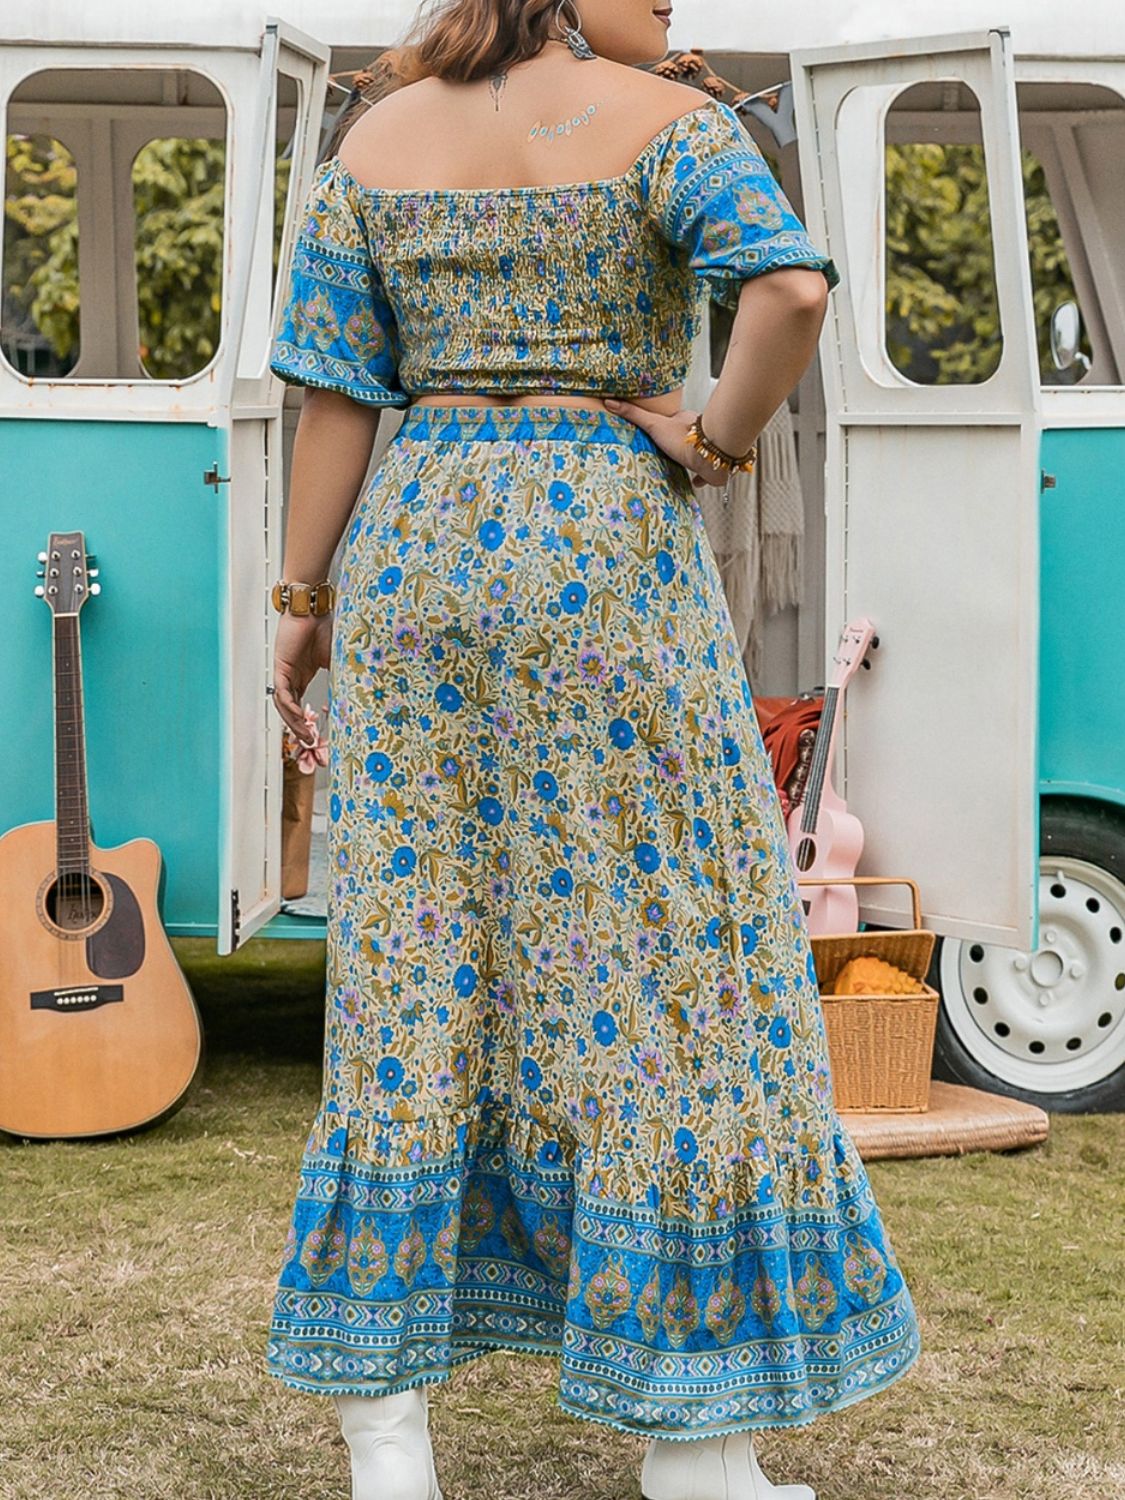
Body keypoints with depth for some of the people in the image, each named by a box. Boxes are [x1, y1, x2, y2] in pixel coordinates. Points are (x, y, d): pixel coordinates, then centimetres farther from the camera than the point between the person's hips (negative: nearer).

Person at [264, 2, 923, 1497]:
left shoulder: (374, 144, 9)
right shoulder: (666, 121, -4)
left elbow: (335, 393, 5)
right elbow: (794, 287, -22)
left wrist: (304, 602, 10)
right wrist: (723, 436, -6)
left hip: (416, 554, 5)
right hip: (610, 560, -4)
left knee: (414, 961, 7)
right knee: (650, 960, 1)